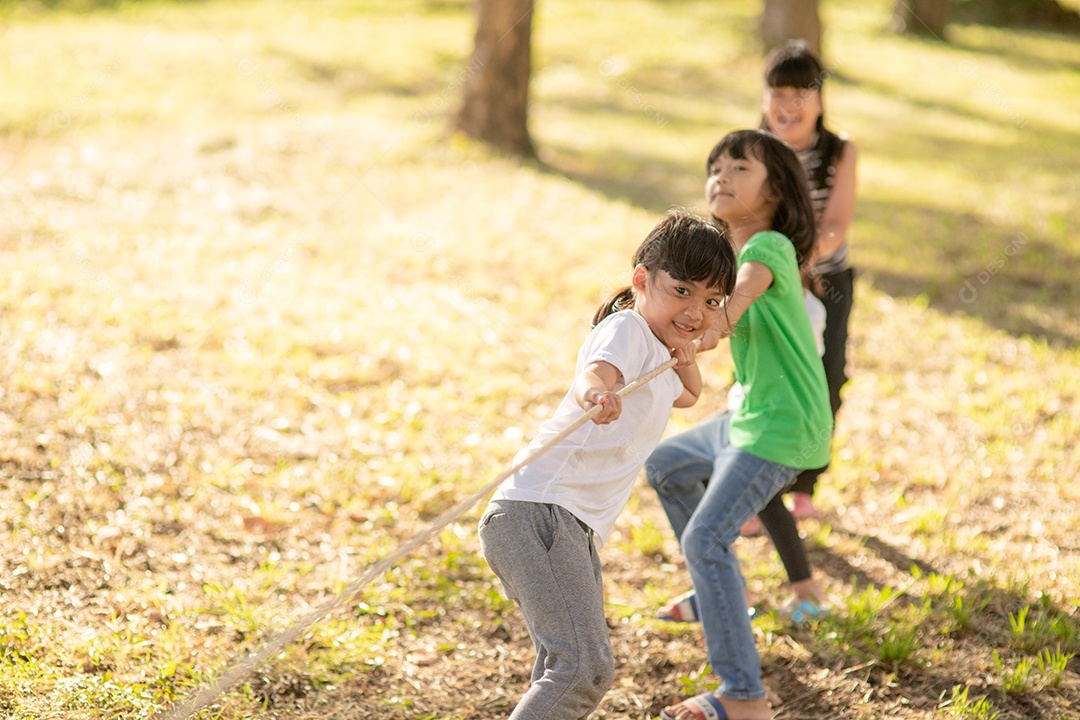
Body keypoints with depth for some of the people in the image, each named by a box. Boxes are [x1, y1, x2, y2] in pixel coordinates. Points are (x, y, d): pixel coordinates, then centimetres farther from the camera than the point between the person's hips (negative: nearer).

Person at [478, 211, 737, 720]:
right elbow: (593, 374, -27)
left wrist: (686, 358, 21)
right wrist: (594, 392, -52)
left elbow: (686, 396, 45)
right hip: (541, 511, -10)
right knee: (586, 668, -23)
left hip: (576, 529, 10)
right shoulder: (625, 328, -5)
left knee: (565, 676, 21)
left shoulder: (658, 361, 24)